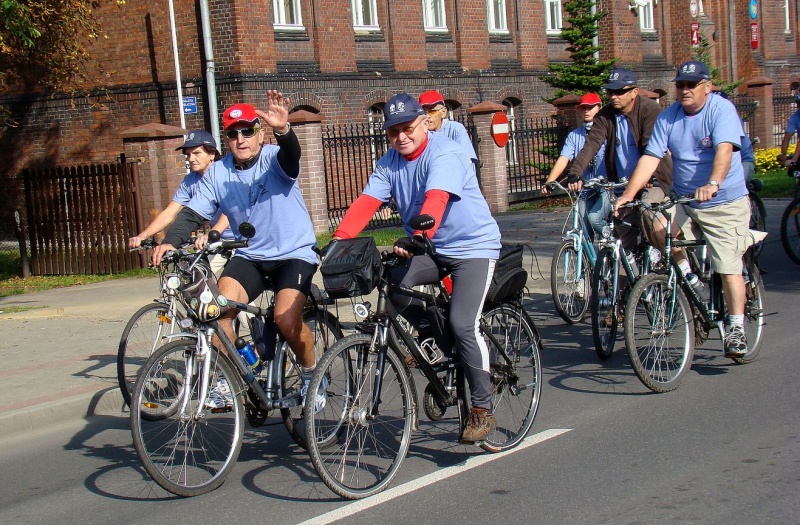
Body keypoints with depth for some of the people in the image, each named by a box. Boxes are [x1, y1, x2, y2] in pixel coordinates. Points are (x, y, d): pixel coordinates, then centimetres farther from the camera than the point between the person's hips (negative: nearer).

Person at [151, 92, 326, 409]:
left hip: (294, 253, -4)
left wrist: (283, 131, -57)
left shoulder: (274, 160, -11)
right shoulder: (217, 173, -1)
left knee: (286, 319, -24)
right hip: (248, 256, 4)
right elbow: (192, 213, -3)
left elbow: (290, 156, -34)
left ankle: (312, 375, 4)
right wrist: (170, 241, -21)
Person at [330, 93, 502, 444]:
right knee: (392, 284, -23)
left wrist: (415, 238, -51)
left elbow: (435, 200, -35)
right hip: (429, 249, 6)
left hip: (473, 245, -6)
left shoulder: (444, 153, -18)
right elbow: (366, 203, -11)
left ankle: (482, 409, -4)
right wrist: (338, 239, -27)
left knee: (462, 325, -20)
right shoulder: (390, 163, 2)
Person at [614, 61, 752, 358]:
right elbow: (650, 157, -4)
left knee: (728, 267, -9)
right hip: (682, 202, 5)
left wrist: (713, 184, -46)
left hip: (725, 203, -4)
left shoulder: (722, 110, -12)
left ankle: (736, 329, 2)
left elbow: (724, 149, -28)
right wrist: (628, 194, -16)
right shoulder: (668, 117, 2)